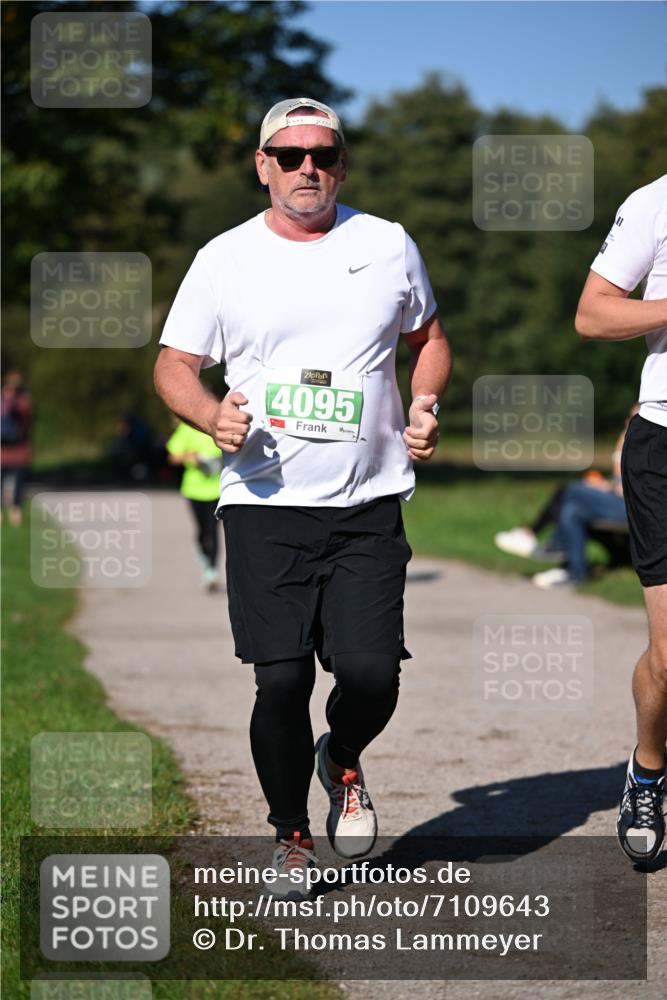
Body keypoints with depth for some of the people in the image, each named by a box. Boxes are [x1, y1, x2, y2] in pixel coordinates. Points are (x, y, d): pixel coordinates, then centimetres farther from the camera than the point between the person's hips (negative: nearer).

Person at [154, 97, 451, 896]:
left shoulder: (387, 246, 9)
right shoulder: (224, 259, 5)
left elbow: (427, 338, 22)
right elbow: (173, 364, 10)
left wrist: (426, 404, 3)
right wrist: (212, 416, -11)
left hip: (368, 507, 1)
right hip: (264, 504, -1)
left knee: (371, 673, -11)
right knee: (282, 682, -4)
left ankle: (341, 763, 24)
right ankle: (290, 836, 18)